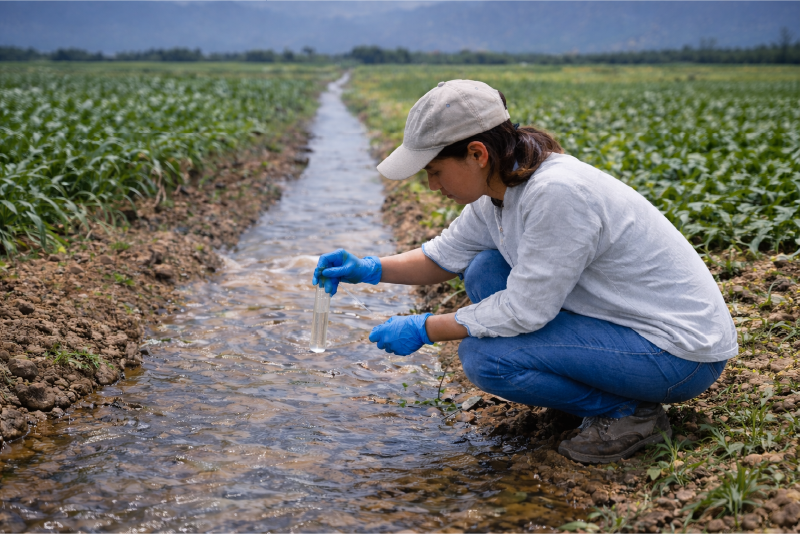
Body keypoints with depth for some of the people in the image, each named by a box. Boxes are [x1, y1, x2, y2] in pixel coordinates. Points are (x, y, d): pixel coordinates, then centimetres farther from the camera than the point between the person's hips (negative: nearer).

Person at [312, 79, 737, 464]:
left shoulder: (558, 193, -29)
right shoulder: (500, 187, -1)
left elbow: (525, 311, -24)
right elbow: (446, 255, 14)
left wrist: (424, 329, -14)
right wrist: (371, 269, 0)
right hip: (624, 317, 9)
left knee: (485, 356, -19)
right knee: (486, 272, 7)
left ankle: (629, 412, -3)